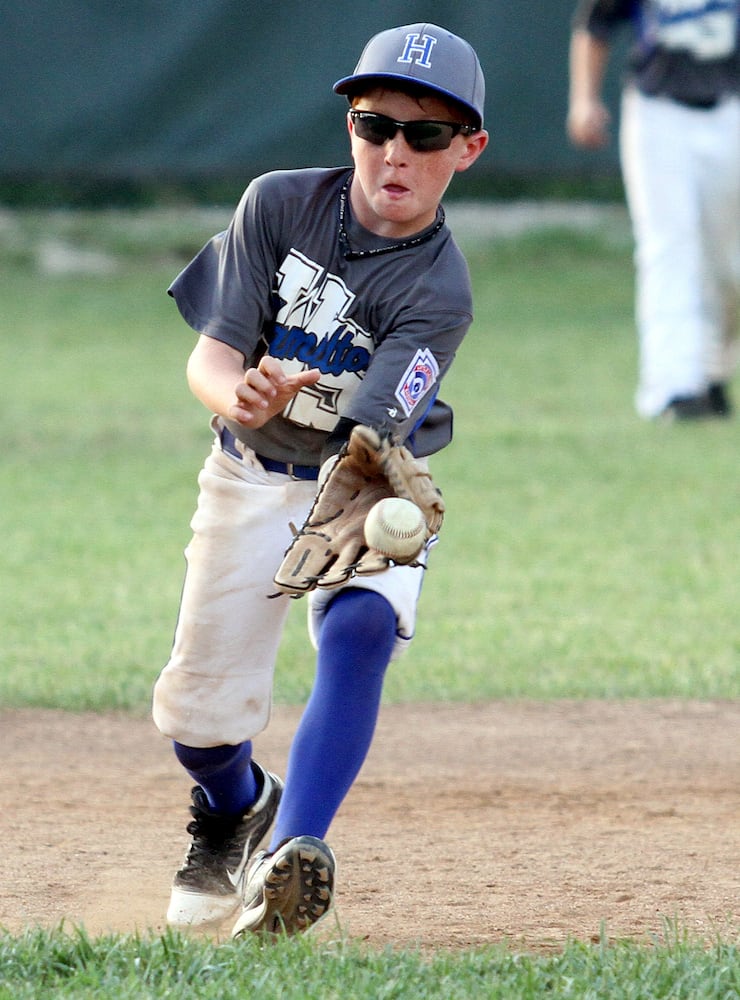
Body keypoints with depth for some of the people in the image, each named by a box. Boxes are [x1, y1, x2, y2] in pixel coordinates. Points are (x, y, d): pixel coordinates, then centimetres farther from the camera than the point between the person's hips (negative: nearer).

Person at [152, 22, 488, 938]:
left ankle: (292, 851, -41)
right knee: (197, 711, 2)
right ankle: (235, 810, 38)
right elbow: (210, 355, -19)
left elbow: (375, 439, -31)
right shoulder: (281, 204, -15)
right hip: (252, 479, 2)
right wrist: (238, 396, -43)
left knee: (359, 630, -32)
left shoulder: (438, 292, -22)